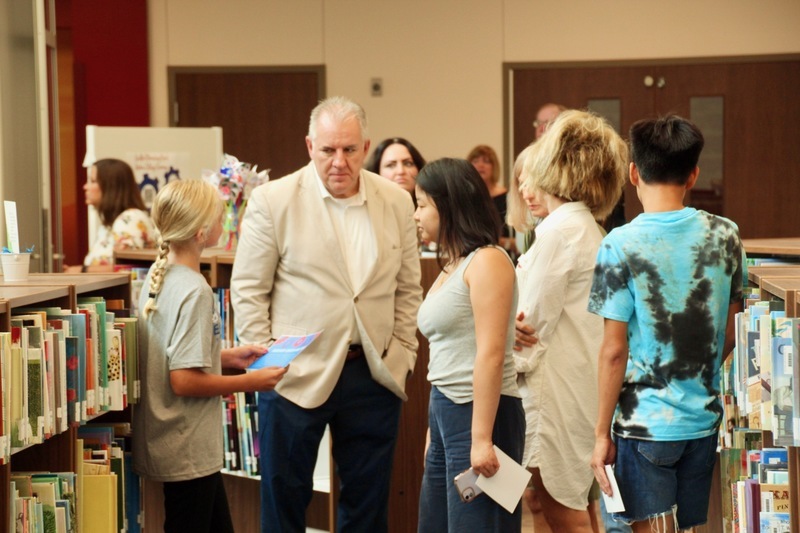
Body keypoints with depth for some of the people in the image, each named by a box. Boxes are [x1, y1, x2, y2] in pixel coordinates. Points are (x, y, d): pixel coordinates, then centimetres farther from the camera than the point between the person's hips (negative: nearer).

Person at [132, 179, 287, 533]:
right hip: (188, 451, -9)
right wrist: (250, 382, -15)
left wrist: (228, 357, 11)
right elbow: (184, 381, -25)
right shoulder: (194, 292, -22)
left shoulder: (158, 275, 6)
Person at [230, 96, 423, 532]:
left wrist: (402, 354, 3)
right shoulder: (272, 201, -6)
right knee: (284, 498, 7)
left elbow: (408, 289, 11)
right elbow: (247, 290, -3)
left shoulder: (397, 203, 4)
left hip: (374, 375, 3)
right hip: (296, 376, -3)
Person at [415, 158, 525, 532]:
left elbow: (490, 355, -17)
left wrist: (482, 438, -22)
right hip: (446, 413, 9)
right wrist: (434, 428, 17)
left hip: (481, 414, -9)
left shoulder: (486, 262, -10)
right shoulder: (451, 267, 16)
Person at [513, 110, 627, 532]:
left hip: (559, 386, -10)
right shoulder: (586, 226, 15)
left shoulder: (558, 231, -15)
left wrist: (510, 369, -2)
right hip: (585, 381, 10)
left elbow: (533, 322, -13)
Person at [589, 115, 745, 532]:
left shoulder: (621, 246, -13)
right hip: (705, 420, 5)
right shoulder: (725, 236, 0)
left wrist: (601, 432, -5)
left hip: (646, 423, -4)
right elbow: (731, 333, 9)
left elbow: (614, 351, -13)